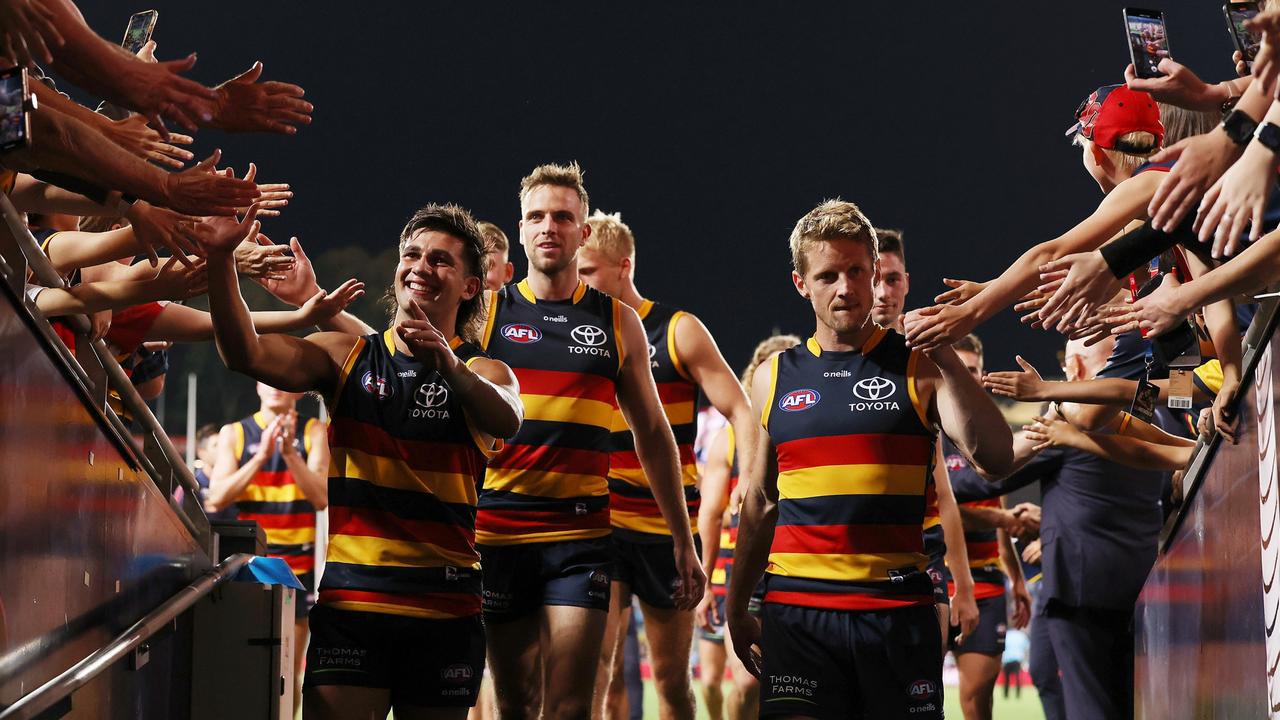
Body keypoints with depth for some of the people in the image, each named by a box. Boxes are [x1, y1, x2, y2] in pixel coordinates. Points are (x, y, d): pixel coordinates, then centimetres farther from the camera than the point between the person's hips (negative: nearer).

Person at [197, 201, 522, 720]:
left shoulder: (483, 373, 5)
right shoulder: (346, 356, 9)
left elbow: (506, 420, -19)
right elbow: (247, 354, -6)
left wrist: (449, 365, -39)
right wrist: (220, 257, -20)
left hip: (444, 612, 0)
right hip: (350, 600, 0)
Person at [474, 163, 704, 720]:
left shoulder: (618, 323, 9)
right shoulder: (487, 312, 5)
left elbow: (654, 435, 15)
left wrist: (683, 543, 13)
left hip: (582, 534, 0)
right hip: (497, 533, 0)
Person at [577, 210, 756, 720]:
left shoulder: (678, 331, -1)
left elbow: (739, 413, -3)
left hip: (668, 525, -1)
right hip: (598, 525, 1)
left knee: (672, 678, 8)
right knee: (600, 666, -13)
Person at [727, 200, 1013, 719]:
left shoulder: (916, 368, 5)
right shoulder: (775, 378, 13)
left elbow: (995, 458, -8)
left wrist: (946, 359, -15)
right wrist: (736, 610, 18)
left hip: (897, 611, -1)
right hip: (796, 609, 1)